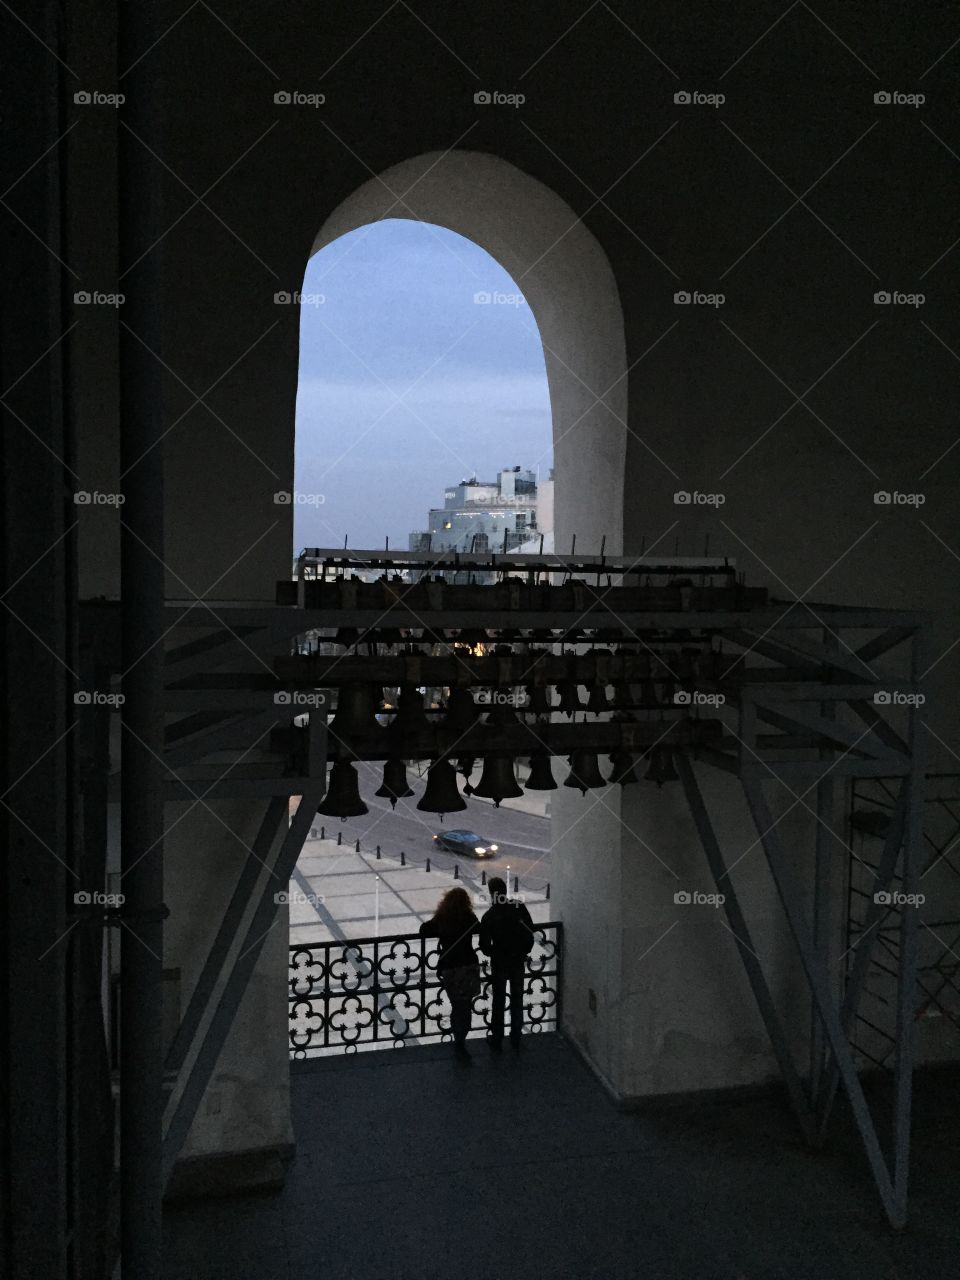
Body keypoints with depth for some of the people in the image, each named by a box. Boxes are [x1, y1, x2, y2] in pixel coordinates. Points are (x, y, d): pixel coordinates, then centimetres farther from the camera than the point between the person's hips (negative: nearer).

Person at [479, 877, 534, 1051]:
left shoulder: (488, 916, -17)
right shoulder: (519, 908, -12)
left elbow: (484, 945, -11)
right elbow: (530, 931, -4)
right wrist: (525, 951, 10)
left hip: (499, 963, -2)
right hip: (518, 961, 2)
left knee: (498, 1001, 12)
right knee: (517, 999, 17)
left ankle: (497, 1040, 19)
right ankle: (516, 1038, 26)